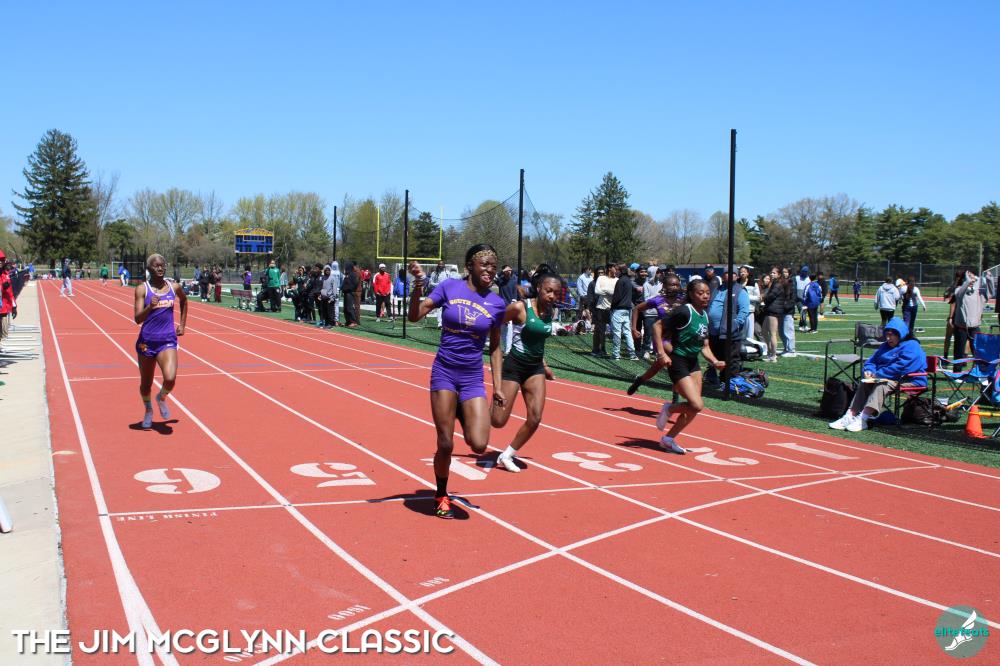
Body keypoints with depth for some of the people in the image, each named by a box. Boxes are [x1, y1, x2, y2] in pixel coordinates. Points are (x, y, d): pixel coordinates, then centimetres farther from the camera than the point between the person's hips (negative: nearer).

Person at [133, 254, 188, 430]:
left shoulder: (174, 287, 2)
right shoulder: (142, 289, -6)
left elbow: (184, 301, 26)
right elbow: (137, 319, -13)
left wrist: (182, 324, 20)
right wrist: (150, 307, -31)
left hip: (168, 341, 1)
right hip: (147, 341, -1)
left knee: (170, 378, -20)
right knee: (146, 383, 13)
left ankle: (162, 398, 14)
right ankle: (148, 410, 42)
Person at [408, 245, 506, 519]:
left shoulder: (497, 304, 2)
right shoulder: (449, 287, -2)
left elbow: (495, 347, 11)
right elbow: (415, 316, -4)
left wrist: (498, 386, 6)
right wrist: (419, 285, -19)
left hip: (473, 378, 2)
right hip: (444, 373, -1)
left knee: (479, 445, -12)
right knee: (445, 444, 0)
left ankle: (461, 416, 23)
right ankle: (441, 496, 26)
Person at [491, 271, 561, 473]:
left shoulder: (550, 312, 3)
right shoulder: (519, 307, -17)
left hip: (535, 368, 6)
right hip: (514, 365, -6)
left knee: (535, 419, -5)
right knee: (498, 421, -6)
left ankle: (506, 455, 13)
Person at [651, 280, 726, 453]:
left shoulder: (704, 316, 8)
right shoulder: (685, 312, -17)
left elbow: (704, 347, 15)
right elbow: (657, 326, -18)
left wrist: (715, 362, -2)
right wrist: (661, 353, -23)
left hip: (693, 363, 9)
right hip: (678, 362, -9)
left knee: (694, 407, 7)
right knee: (697, 405, -17)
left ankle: (669, 439, 21)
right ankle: (669, 408, 12)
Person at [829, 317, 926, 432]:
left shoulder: (911, 347, -12)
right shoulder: (885, 346, 19)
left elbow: (900, 368, -24)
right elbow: (872, 361, 21)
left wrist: (878, 374, -20)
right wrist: (869, 371, -4)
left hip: (910, 381, -9)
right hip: (885, 378, 9)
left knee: (881, 385, -34)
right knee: (865, 384, -15)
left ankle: (863, 419, -44)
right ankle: (850, 416, -27)